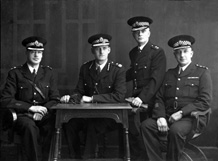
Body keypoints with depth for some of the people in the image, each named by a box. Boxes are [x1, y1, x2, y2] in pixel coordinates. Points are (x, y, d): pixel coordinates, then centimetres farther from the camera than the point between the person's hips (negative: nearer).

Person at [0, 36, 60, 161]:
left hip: (44, 115, 2)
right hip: (22, 115, -2)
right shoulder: (15, 73, 5)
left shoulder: (48, 72, 14)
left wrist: (43, 110, -10)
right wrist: (30, 107, -13)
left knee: (53, 124, -32)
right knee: (30, 126, -36)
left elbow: (55, 99, 11)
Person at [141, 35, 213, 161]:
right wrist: (160, 116, -8)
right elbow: (159, 98, 13)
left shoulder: (202, 72, 5)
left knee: (175, 130, -35)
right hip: (167, 117, 5)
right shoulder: (169, 74, 20)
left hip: (190, 118, -4)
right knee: (146, 125, -23)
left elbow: (205, 102, -5)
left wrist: (181, 113, -15)